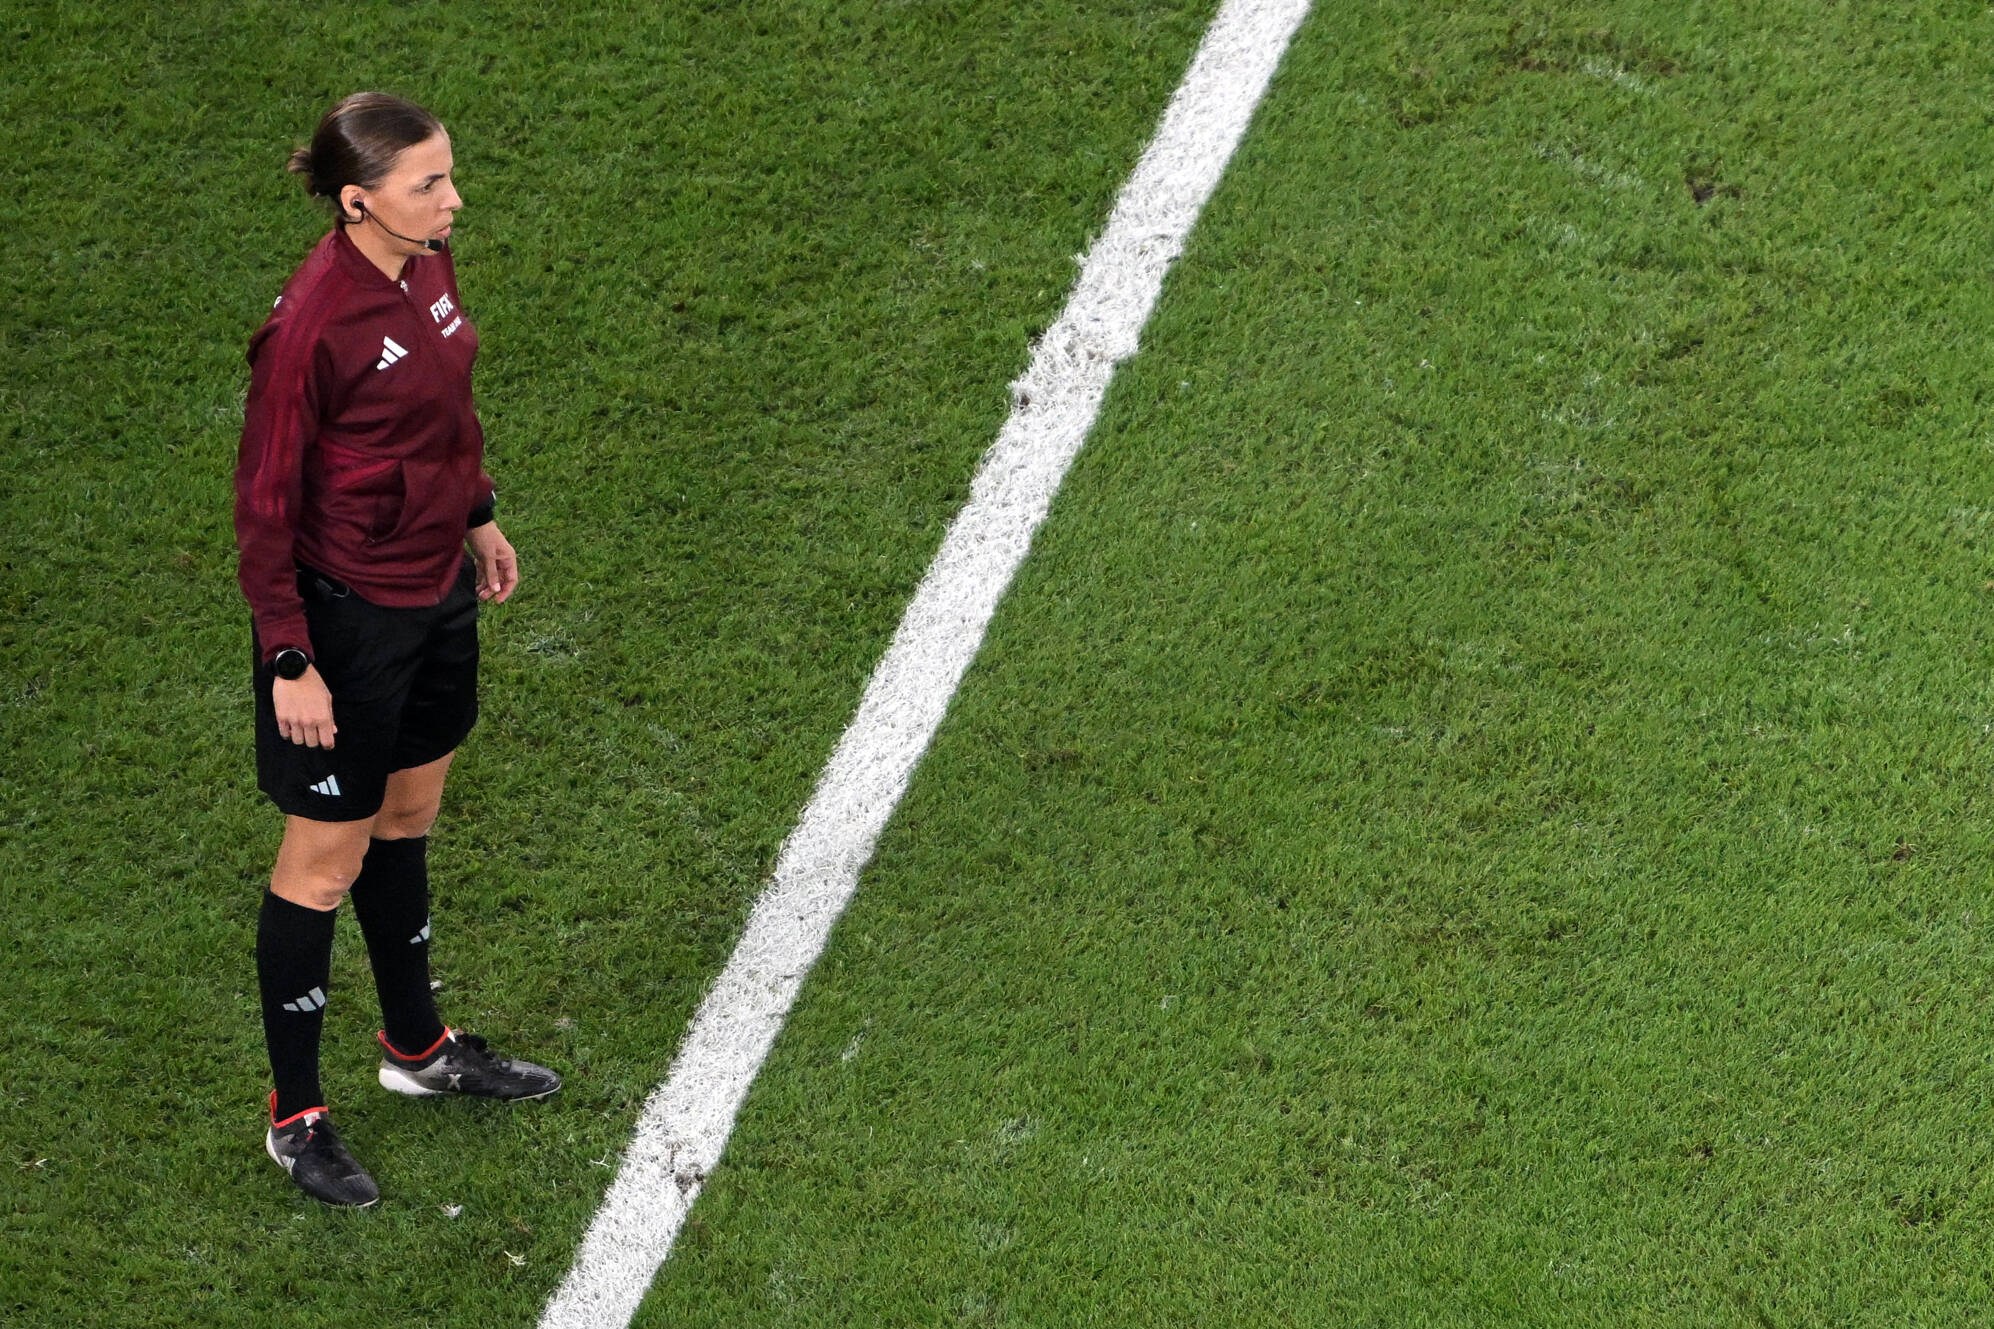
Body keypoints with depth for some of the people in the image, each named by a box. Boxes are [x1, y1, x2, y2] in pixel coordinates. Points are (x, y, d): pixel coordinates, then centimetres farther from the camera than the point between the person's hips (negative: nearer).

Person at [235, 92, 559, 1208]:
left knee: (408, 820, 24)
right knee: (325, 861, 5)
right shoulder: (313, 322, -27)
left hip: (438, 592, 8)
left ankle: (418, 1046, 44)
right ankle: (296, 1118, 20)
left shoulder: (430, 263, -3)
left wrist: (477, 516, 23)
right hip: (347, 614, -8)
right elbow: (265, 503, -20)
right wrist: (289, 661, -19)